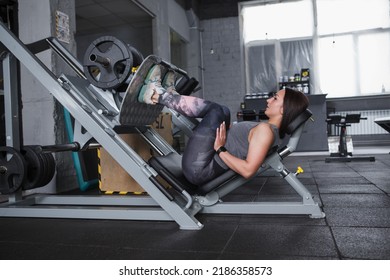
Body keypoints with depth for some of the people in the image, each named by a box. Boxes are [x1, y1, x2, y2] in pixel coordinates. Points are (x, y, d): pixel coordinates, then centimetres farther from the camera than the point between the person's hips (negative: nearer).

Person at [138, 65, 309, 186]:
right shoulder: (272, 130, 11)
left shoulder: (265, 130, -19)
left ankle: (157, 94, 1)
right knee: (222, 113, 16)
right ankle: (169, 96, 17)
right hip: (208, 169, 10)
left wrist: (220, 149, -22)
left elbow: (248, 170, -28)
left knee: (216, 111, -14)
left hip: (198, 170, -10)